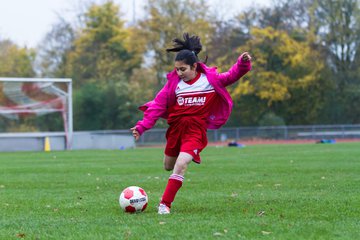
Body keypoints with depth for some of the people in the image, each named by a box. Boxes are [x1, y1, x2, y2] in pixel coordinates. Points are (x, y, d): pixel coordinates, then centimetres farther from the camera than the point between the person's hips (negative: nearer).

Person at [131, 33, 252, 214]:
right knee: (169, 167, 18)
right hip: (175, 129, 4)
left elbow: (231, 76, -4)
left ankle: (165, 204, -11)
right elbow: (158, 105, -2)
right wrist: (142, 126, -9)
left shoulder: (210, 79, -4)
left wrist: (243, 63, -24)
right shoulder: (173, 83, -2)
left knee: (180, 167, -21)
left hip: (195, 131, -4)